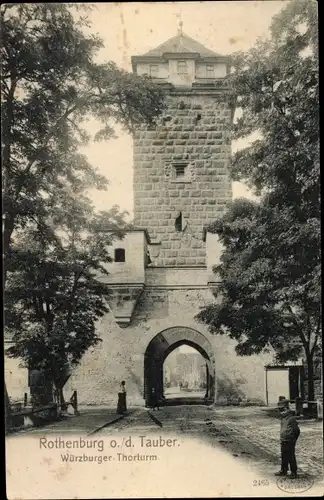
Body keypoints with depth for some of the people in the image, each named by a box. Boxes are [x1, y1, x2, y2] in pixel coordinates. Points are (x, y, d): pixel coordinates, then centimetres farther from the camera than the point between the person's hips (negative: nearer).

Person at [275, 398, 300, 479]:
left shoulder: (291, 418, -19)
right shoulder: (283, 417, 8)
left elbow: (296, 431, -17)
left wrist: (293, 440, -10)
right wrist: (282, 439, 16)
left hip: (289, 442, -8)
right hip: (283, 442, 8)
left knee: (291, 458, 3)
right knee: (284, 457, 18)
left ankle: (294, 472, 15)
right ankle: (283, 471, 31)